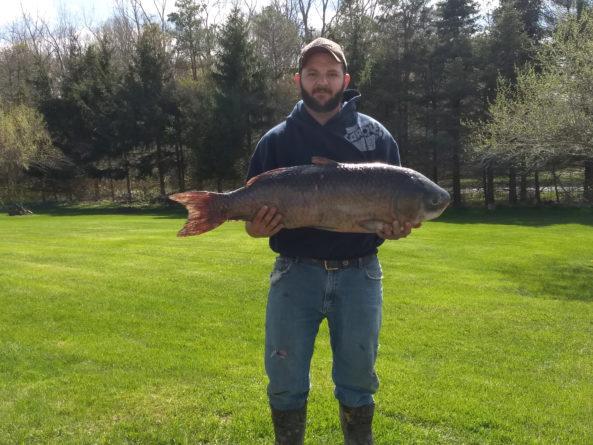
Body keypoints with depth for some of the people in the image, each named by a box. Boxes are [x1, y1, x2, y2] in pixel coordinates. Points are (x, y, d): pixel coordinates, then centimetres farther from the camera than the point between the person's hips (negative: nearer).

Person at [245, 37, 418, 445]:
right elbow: (252, 216, 5)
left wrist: (395, 228, -15)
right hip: (295, 273, 0)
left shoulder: (376, 135, 6)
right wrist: (260, 227, -18)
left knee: (358, 378, 11)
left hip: (359, 274, 0)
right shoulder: (277, 140, 5)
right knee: (285, 381, 6)